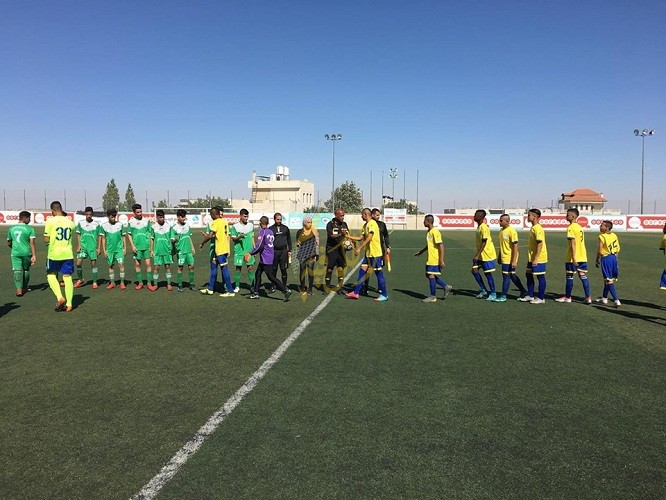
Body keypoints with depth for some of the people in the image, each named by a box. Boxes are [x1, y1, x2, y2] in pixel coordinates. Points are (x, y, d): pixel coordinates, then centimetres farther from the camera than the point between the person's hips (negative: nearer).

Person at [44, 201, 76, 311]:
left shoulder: (50, 221, -8)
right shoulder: (70, 222, 4)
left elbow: (46, 240, -7)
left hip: (54, 254, -3)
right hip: (68, 254, 3)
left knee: (51, 275, 16)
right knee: (67, 277, 4)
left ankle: (60, 297, -2)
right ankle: (69, 304, 4)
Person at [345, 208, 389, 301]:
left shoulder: (372, 223, -14)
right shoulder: (366, 225, 15)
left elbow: (369, 238, -23)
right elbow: (361, 238, 17)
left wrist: (359, 248, -26)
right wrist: (348, 236, 16)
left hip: (375, 253, -9)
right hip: (368, 253, 10)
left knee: (379, 273, -3)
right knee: (362, 271, 9)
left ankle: (384, 295, 6)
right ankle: (356, 293, 13)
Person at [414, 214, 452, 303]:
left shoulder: (435, 232, -18)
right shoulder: (429, 231, 12)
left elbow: (441, 246, -20)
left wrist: (441, 260, -22)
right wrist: (420, 252, 31)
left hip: (435, 259, -9)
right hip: (429, 259, 10)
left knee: (431, 275, -4)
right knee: (429, 275, 12)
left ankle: (433, 296, 8)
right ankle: (446, 287, 22)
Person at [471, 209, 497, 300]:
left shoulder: (484, 228, -18)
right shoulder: (478, 227, 10)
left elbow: (484, 243, -22)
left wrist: (477, 255, -23)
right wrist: (477, 255, 21)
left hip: (487, 255, -9)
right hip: (481, 255, 9)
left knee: (487, 273, -2)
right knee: (474, 270, 5)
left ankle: (493, 294, 10)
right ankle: (483, 290, 16)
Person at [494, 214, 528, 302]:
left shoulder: (512, 231, -16)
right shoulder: (501, 231, 10)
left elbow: (515, 247, -18)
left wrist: (514, 261, -20)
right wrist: (499, 257, 20)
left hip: (510, 259, -8)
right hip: (504, 258, 8)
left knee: (506, 276, -3)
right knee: (512, 276, 15)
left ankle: (503, 296, 4)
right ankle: (523, 291, 27)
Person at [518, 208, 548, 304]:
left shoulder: (538, 229, -18)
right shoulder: (533, 228, 12)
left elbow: (540, 244, -22)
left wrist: (535, 259, -24)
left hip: (539, 258, -10)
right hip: (532, 258, 10)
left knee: (540, 277, 0)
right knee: (528, 275, 14)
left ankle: (541, 298, 8)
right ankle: (530, 295, 23)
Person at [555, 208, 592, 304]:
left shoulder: (571, 228, -13)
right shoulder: (580, 227, 14)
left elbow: (573, 243, -20)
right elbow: (580, 242, 17)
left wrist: (573, 258, -22)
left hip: (573, 258, -8)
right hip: (582, 256, 8)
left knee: (569, 276, 3)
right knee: (583, 276, 7)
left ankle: (567, 297, 12)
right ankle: (588, 297, 3)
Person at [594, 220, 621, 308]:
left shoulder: (602, 236, -13)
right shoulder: (614, 236, 8)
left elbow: (599, 250, -13)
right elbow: (618, 249, 11)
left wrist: (597, 260, -2)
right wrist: (615, 257, 20)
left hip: (606, 258, -7)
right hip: (614, 258, 7)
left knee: (609, 280, -4)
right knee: (608, 279, 19)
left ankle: (616, 300, -11)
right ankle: (604, 298, 31)